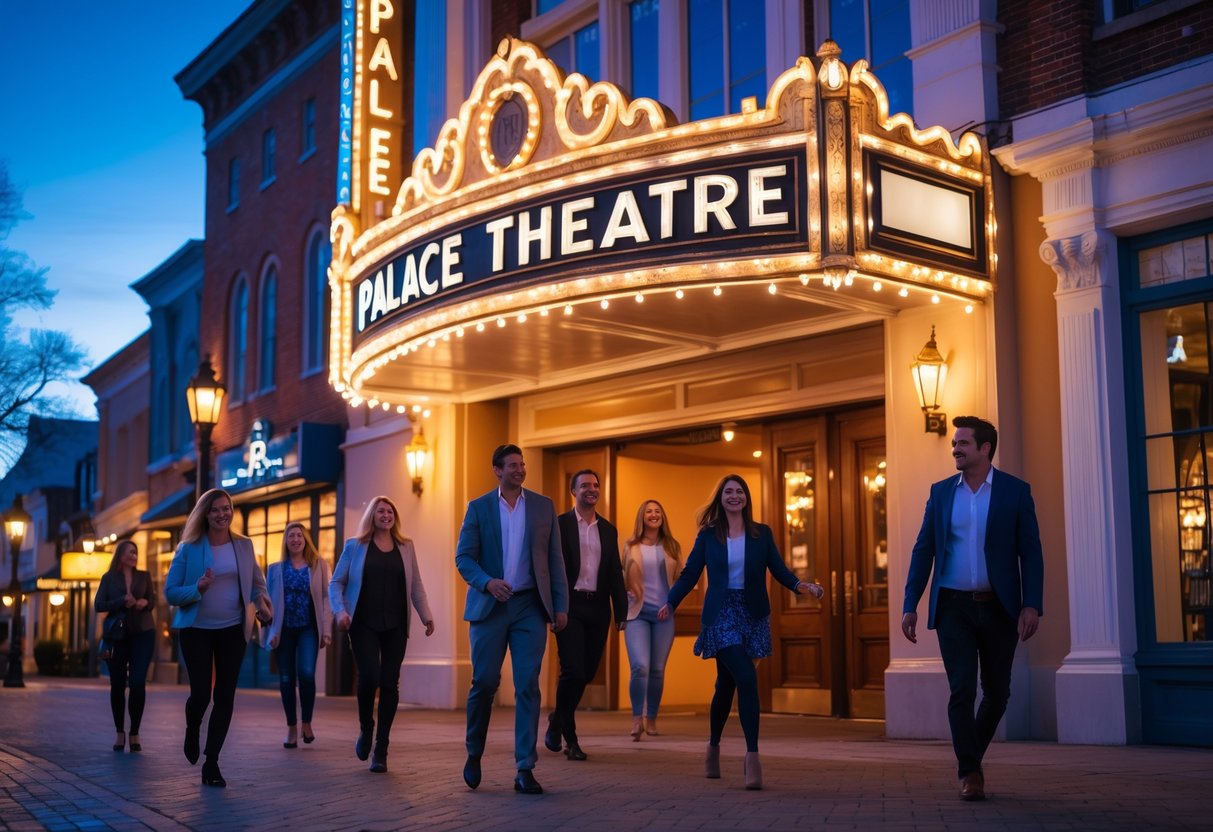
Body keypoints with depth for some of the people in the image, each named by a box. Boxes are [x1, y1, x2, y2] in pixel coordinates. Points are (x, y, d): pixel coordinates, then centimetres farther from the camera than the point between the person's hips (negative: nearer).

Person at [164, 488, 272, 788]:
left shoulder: (244, 546, 3)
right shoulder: (189, 548, -6)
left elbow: (257, 582, 12)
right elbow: (170, 592, -6)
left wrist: (261, 600, -10)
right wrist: (198, 588, -25)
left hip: (233, 630, 3)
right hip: (196, 630, -2)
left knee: (225, 696, 1)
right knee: (201, 694, -7)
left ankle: (211, 763, 12)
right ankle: (192, 731, 30)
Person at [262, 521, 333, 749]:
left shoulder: (319, 565, 6)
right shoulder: (276, 569, 9)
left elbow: (326, 598, 2)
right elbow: (268, 601, 7)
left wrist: (326, 629, -5)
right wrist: (269, 631, -2)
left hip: (308, 629, -2)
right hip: (284, 630, 2)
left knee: (306, 673, -18)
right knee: (286, 679, 3)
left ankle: (307, 723, 0)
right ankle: (291, 729, 14)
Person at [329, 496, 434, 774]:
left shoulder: (405, 547, 11)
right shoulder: (355, 546, 5)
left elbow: (416, 585, 13)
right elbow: (336, 583, 6)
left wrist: (426, 615, 3)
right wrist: (340, 611, -9)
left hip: (395, 626, 2)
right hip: (364, 624, -2)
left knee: (389, 683, -2)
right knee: (369, 676, -18)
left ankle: (381, 750, 7)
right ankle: (365, 730, 11)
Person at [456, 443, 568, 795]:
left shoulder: (544, 506, 8)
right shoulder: (478, 508, 4)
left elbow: (555, 559, 7)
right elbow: (463, 557, 0)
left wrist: (561, 605, 1)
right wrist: (487, 582, -18)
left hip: (530, 607, 1)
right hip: (489, 606, -1)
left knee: (528, 687, -4)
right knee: (484, 683, 2)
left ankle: (525, 769, -1)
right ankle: (474, 753, 25)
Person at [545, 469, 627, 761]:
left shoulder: (608, 530, 14)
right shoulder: (559, 524, 0)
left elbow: (615, 573, 14)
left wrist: (621, 611, 7)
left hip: (597, 608, 5)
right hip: (570, 606, -5)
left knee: (588, 672, 7)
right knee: (573, 671, -10)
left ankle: (558, 721, 30)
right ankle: (570, 737, 8)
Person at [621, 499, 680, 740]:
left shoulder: (671, 547, 8)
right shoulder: (631, 547, 3)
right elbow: (621, 578, 9)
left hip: (664, 613, 2)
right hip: (637, 613, -2)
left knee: (657, 670, 5)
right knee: (640, 667, -16)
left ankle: (651, 719, 18)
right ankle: (637, 718, -5)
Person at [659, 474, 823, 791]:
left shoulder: (762, 534, 6)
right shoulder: (707, 535, 2)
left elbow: (779, 571, 2)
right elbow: (690, 574, 1)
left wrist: (802, 585, -16)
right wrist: (670, 603, -11)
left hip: (752, 615, 3)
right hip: (721, 615, -2)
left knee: (726, 684, 9)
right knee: (746, 678, -18)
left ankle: (714, 747, 27)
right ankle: (752, 756, -14)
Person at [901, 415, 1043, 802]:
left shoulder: (1015, 491, 0)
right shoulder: (941, 492, 6)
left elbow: (1030, 553, -3)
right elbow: (923, 550, 6)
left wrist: (1032, 605, -14)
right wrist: (910, 605, 0)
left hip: (999, 608, 0)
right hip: (953, 607, 0)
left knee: (997, 693, 9)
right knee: (962, 690, -6)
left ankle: (970, 756, 31)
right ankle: (969, 774, 4)